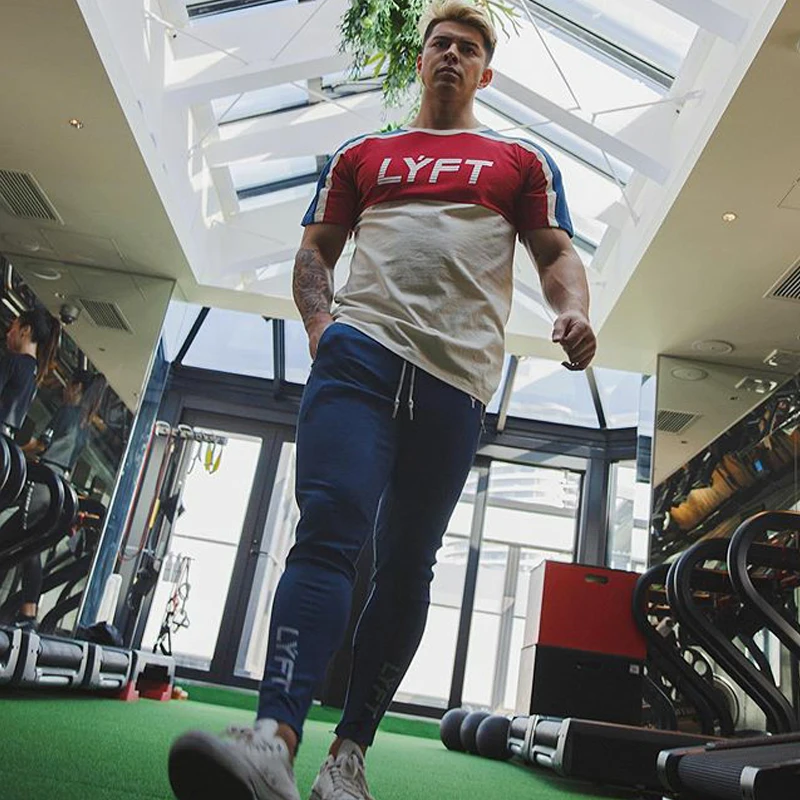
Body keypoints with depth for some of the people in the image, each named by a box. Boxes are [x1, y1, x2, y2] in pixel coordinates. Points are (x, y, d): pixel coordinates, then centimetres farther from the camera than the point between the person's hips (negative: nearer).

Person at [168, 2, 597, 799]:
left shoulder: (521, 160, 21)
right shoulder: (362, 154, 24)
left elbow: (557, 254, 14)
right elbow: (314, 250, 21)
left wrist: (573, 309, -9)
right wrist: (318, 321, 1)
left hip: (456, 375, 0)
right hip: (359, 350, 0)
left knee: (406, 564, 0)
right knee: (329, 527, -20)